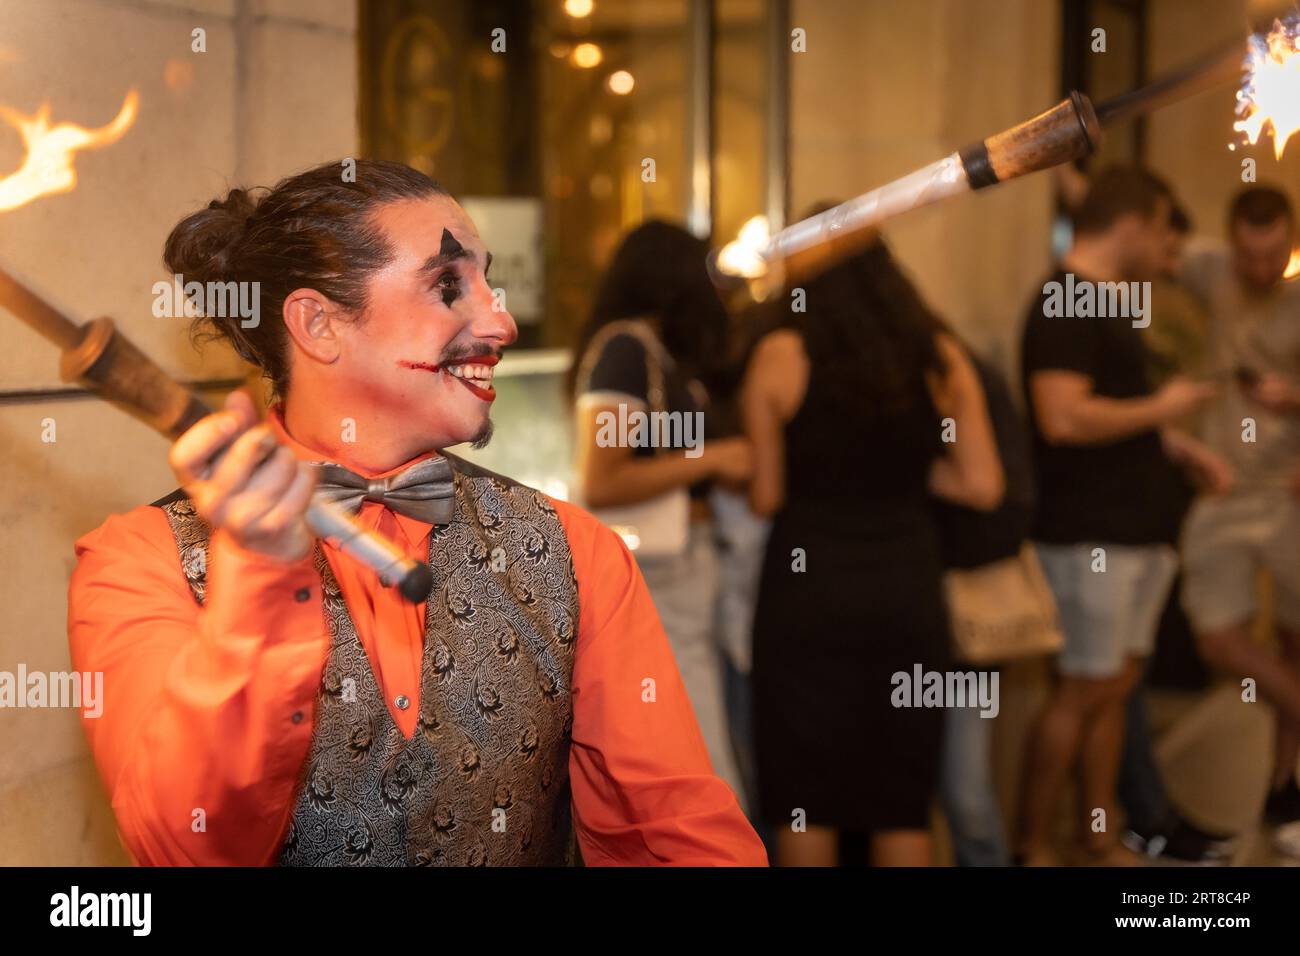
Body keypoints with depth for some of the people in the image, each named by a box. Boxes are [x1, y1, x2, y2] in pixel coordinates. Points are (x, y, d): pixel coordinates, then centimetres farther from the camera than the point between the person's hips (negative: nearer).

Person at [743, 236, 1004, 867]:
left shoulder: (781, 357, -6)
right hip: (906, 589, 3)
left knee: (806, 797, 9)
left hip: (809, 590, -2)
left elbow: (766, 496, -4)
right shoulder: (941, 358, 2)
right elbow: (983, 487, 1)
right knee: (902, 803, 12)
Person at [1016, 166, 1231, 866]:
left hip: (1131, 530, 10)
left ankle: (1101, 844, 21)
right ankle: (1032, 849, 6)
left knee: (1115, 686, 12)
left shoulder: (1105, 301, 16)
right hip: (1089, 534, -10)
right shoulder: (1066, 303, -16)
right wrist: (1161, 409, -15)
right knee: (1080, 691, -4)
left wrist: (1175, 446, 12)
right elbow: (1065, 418, -27)